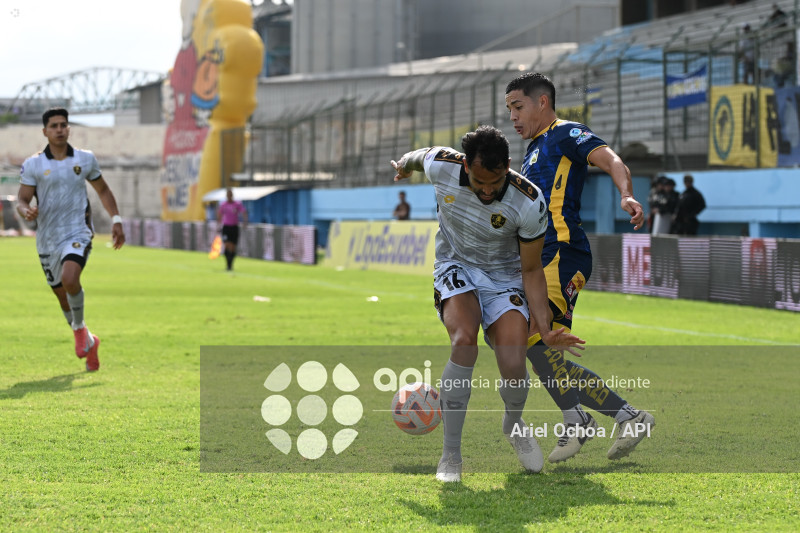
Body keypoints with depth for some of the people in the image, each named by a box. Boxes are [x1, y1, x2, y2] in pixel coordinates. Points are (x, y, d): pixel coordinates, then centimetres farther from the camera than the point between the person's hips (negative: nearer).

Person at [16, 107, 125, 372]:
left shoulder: (86, 159, 4)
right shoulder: (32, 165, 0)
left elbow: (103, 191, 18)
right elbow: (22, 200, -3)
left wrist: (116, 221, 9)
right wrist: (26, 211, -27)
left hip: (78, 233, -2)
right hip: (48, 239, 2)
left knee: (70, 278, -29)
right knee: (62, 296, 9)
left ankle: (80, 328, -5)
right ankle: (88, 342, 31)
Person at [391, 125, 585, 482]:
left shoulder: (529, 203, -25)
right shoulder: (440, 167, -23)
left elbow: (531, 270, -13)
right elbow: (419, 156, 5)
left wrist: (545, 330, -21)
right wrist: (405, 164, 29)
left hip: (505, 277, 0)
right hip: (456, 268, 1)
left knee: (513, 367, -20)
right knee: (464, 340, -30)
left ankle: (514, 424, 18)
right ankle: (451, 454, -19)